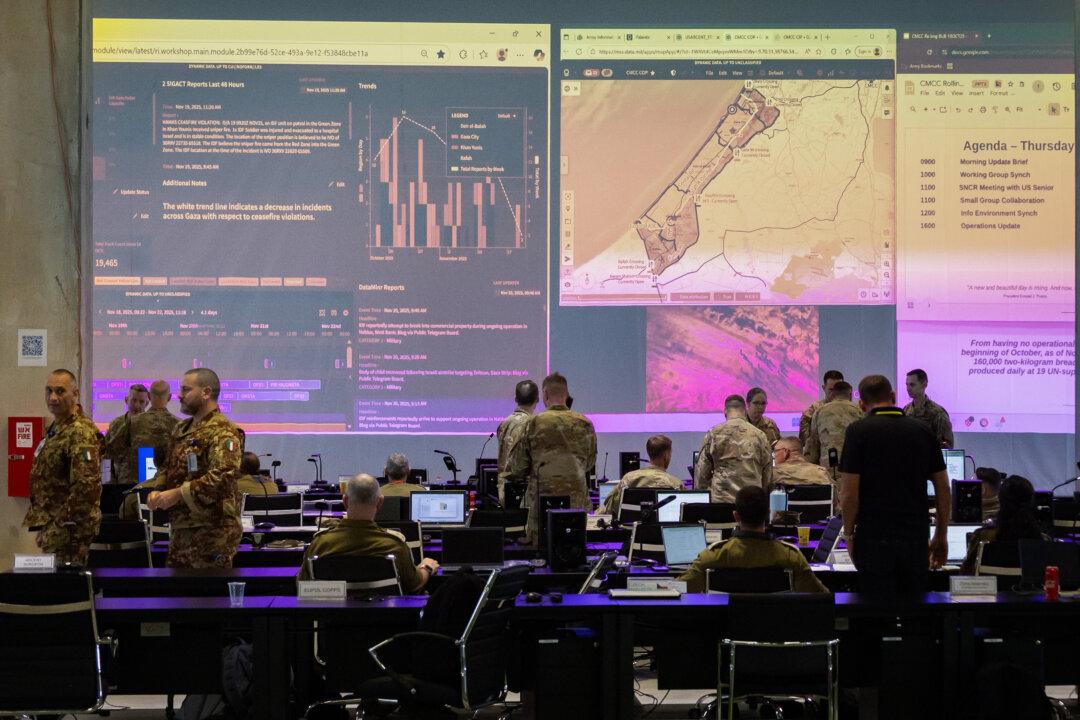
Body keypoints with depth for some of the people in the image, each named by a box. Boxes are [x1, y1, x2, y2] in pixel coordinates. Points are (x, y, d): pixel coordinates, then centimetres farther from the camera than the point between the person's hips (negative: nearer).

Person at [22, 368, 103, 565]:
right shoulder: (55, 428, 16)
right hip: (52, 527, 10)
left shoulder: (80, 433, -17)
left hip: (68, 531, -10)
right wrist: (42, 527, 18)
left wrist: (60, 528, -22)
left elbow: (87, 486, -26)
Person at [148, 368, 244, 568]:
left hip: (211, 531, -9)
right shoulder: (181, 430, 18)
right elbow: (168, 468, 29)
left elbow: (223, 476, -24)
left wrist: (177, 494, -21)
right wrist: (157, 491, 7)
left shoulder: (223, 432, -12)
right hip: (179, 528, 9)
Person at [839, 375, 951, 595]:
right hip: (916, 539, 3)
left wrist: (849, 534, 3)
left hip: (875, 538, -3)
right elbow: (944, 490, 8)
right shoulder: (922, 430, 6)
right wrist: (941, 537, 16)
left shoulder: (858, 431, -6)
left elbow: (849, 494, -10)